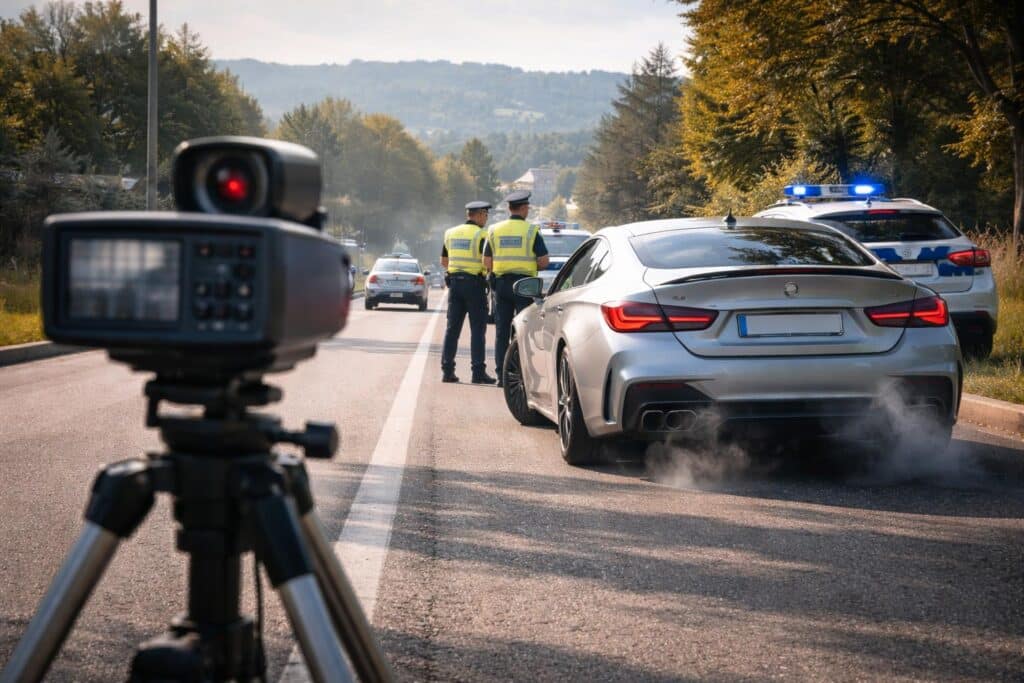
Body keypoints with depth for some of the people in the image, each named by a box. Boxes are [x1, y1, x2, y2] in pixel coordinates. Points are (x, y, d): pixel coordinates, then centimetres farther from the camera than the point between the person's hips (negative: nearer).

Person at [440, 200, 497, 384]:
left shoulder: (450, 233, 11)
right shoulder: (481, 235, -8)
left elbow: (443, 262, 16)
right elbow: (487, 262, -17)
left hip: (454, 282, 6)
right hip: (474, 283, -6)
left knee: (452, 328, 8)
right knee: (477, 329, -2)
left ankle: (447, 370, 5)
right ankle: (478, 372, -4)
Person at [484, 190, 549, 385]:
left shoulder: (494, 230, 6)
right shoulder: (531, 230, -5)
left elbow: (487, 263, 5)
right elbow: (544, 261, -7)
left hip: (501, 283, 4)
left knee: (502, 331, 8)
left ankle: (501, 374, 7)